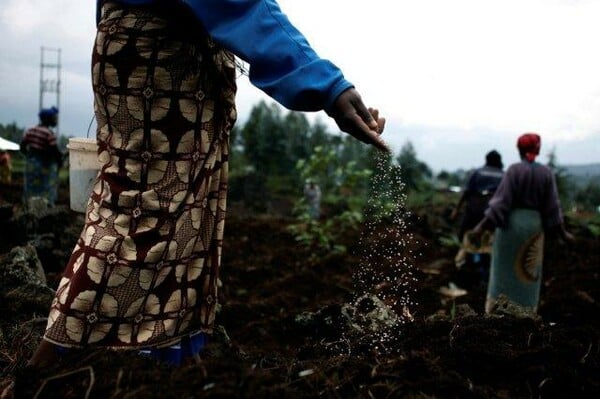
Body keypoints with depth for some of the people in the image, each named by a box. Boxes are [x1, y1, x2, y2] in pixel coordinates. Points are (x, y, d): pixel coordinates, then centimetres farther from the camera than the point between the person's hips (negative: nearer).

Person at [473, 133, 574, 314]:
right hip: (534, 225, 3)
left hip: (510, 223, -2)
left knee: (503, 269, 9)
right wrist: (563, 232, 9)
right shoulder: (546, 173, -1)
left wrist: (483, 224, -12)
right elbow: (552, 205, -1)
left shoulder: (514, 170, -10)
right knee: (529, 271, 12)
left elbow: (501, 200, -15)